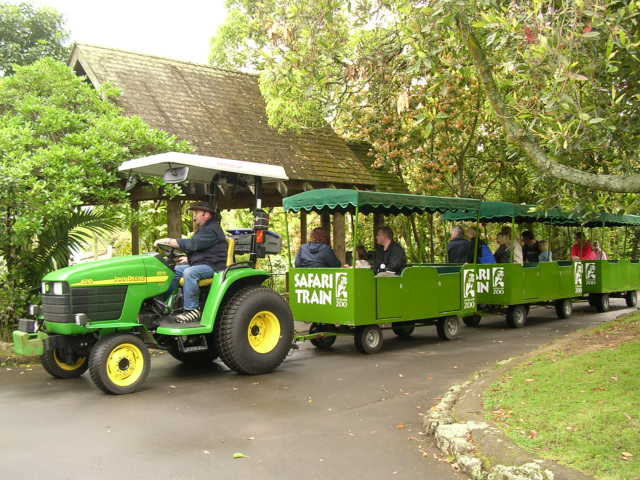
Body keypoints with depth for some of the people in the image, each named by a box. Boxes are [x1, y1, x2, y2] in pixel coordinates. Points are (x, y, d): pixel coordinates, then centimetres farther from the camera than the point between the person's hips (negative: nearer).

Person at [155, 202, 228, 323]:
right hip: (200, 264, 11)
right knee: (175, 270, 6)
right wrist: (189, 258, 12)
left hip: (213, 266, -11)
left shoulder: (212, 229, -15)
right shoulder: (204, 229, 21)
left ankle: (192, 310, -28)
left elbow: (192, 244, -25)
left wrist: (168, 241, -24)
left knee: (189, 272, -33)